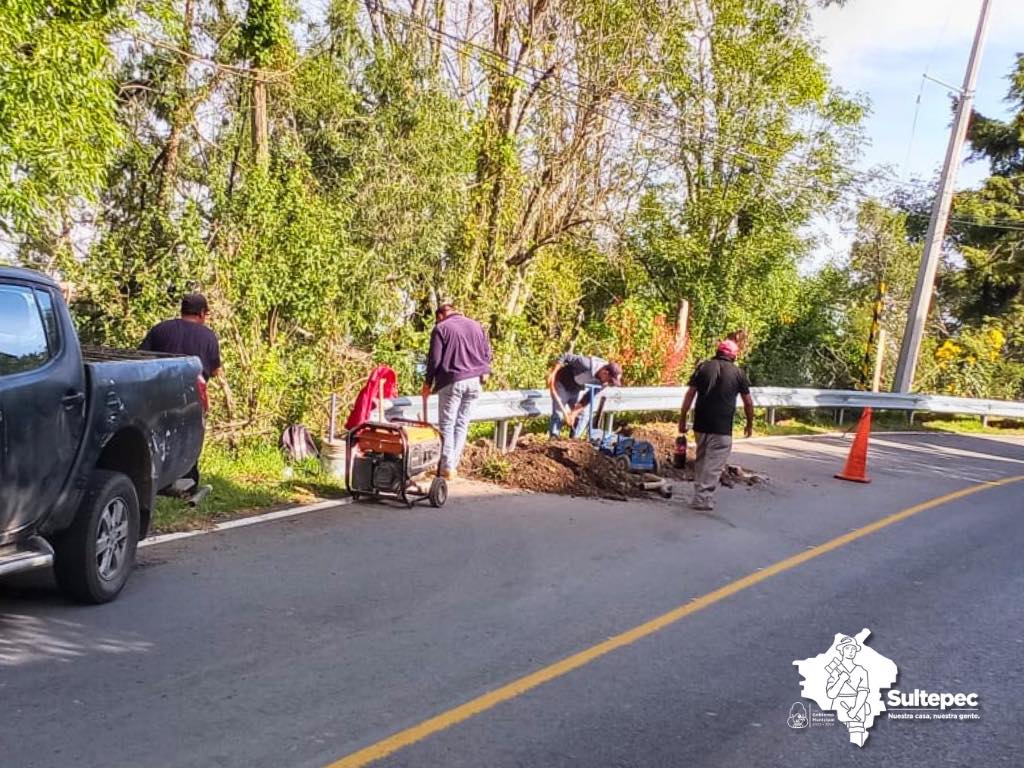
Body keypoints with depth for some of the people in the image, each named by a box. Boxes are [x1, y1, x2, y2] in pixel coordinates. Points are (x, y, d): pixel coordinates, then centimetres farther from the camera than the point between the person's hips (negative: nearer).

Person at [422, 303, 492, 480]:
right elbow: (487, 352, 13)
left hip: (451, 381, -5)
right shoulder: (476, 326, 14)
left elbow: (434, 359, -4)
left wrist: (428, 382, 5)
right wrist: (484, 372, 21)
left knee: (447, 424, 1)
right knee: (462, 424, 9)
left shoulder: (441, 328, -1)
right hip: (475, 381, 5)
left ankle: (447, 468, -4)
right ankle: (454, 465, 9)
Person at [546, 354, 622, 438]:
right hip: (562, 384, -6)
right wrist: (553, 373, -27)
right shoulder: (587, 365, -37)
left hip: (578, 389, 6)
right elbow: (565, 357, -28)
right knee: (558, 415, -12)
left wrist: (574, 413, -16)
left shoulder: (603, 381, -17)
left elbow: (588, 397, -11)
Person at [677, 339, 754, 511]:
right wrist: (750, 424, 21)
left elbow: (689, 395, 1)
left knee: (701, 461, 17)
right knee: (714, 464, 1)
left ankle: (700, 495, 24)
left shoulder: (703, 367, 6)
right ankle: (703, 499, -3)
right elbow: (748, 402, 8)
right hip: (722, 427, -3)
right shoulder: (738, 373, 3)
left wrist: (682, 419, 6)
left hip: (701, 424, 3)